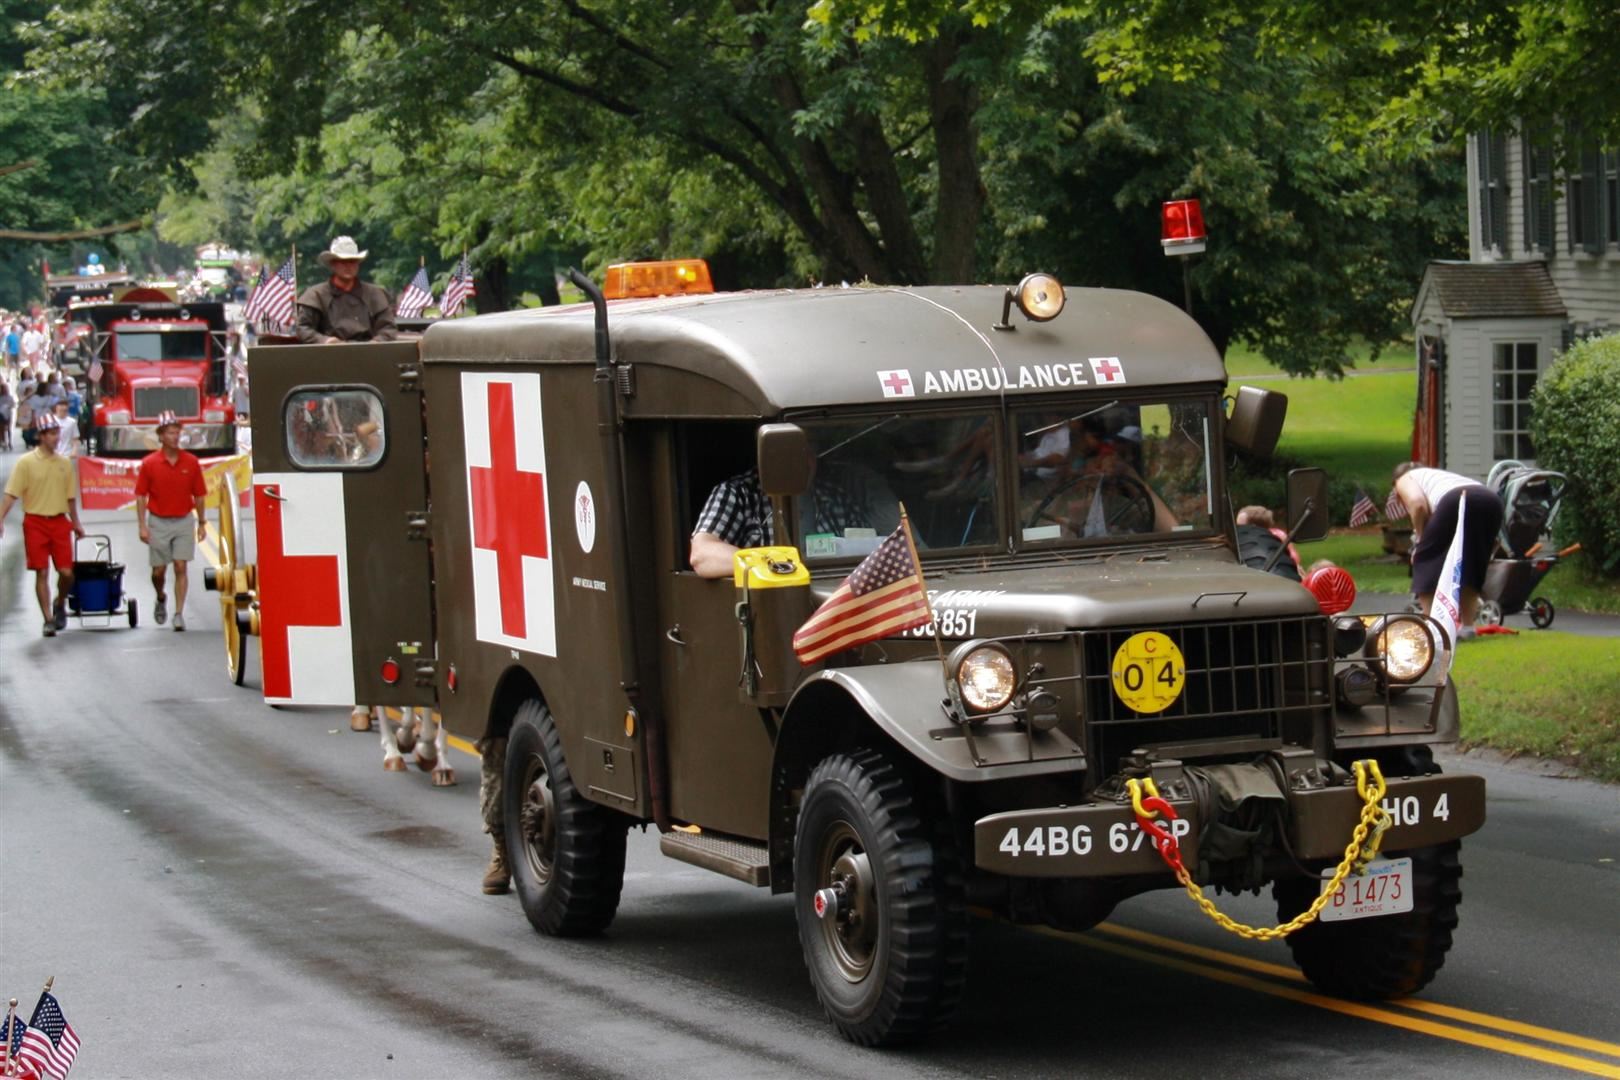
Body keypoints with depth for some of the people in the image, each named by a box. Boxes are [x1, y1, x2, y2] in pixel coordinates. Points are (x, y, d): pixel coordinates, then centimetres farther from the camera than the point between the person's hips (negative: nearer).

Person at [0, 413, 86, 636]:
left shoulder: (65, 464, 8)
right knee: (42, 573, -2)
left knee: (66, 572, -3)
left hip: (60, 522, 3)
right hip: (35, 522, -3)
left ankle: (60, 605, 26)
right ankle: (48, 619, 6)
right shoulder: (26, 462, -4)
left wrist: (76, 523, 19)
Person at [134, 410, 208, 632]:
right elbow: (141, 496, -2)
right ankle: (160, 599, 35)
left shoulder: (191, 462, -1)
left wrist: (201, 523, 6)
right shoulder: (149, 463, -4)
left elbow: (199, 495, 6)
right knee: (158, 570, 5)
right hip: (158, 522, 0)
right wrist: (142, 526, -7)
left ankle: (179, 614, -4)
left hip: (184, 521, 0)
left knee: (181, 568, -6)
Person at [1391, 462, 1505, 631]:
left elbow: (1417, 502, 1)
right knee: (1471, 567, 24)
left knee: (1426, 558, 11)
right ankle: (1467, 626, 20)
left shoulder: (1404, 479, 27)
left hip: (1456, 502, -6)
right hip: (1490, 500, 6)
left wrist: (1419, 538, 14)